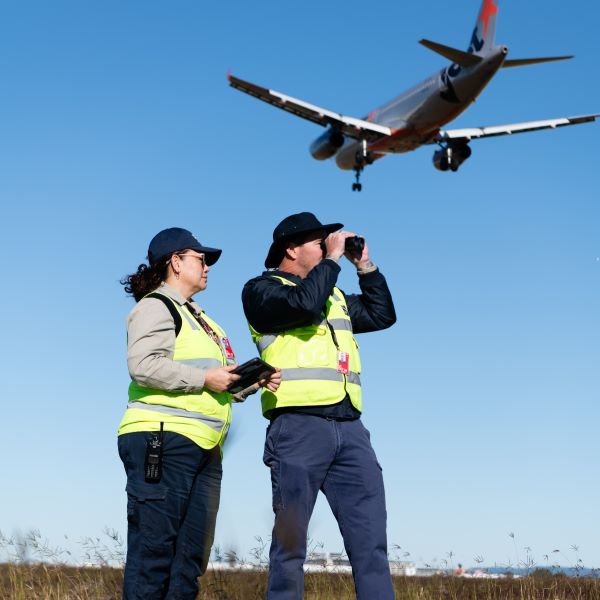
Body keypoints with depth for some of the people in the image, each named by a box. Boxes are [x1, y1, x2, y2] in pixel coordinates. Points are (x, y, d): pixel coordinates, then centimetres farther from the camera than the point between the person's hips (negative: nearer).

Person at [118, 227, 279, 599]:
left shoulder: (197, 317, 27)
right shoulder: (157, 307, -2)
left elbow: (221, 385, 25)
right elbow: (144, 365, -18)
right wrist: (205, 378, -14)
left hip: (203, 448, 9)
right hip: (164, 441, -9)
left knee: (190, 557, 6)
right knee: (154, 548, -11)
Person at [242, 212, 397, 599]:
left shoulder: (334, 295, 26)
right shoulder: (261, 289, 4)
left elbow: (383, 316, 25)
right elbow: (305, 304, -15)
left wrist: (365, 266, 19)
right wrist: (332, 259, -4)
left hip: (349, 429, 6)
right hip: (299, 426, -6)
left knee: (371, 540, -1)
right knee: (290, 540, -3)